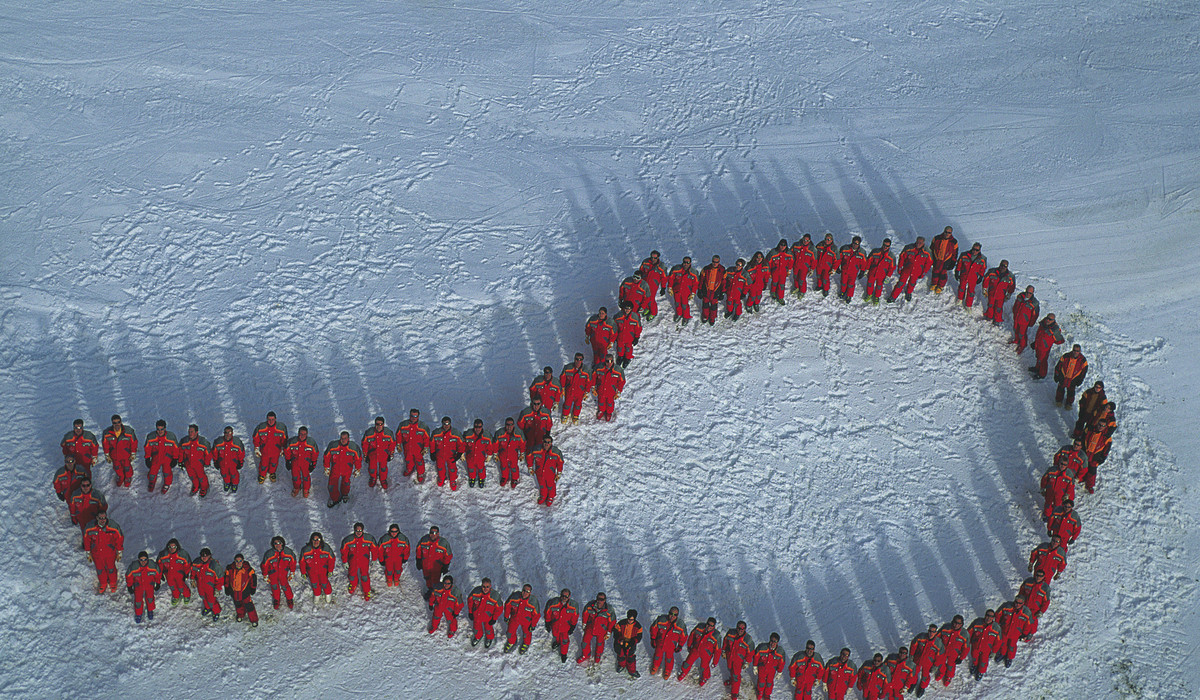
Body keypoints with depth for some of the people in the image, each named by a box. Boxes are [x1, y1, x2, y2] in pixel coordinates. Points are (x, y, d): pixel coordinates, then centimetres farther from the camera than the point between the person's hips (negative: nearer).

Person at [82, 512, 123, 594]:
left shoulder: (113, 527, -25)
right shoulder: (90, 528, -22)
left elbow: (119, 538, -9)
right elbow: (86, 540, -4)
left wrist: (119, 552, -1)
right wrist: (88, 553, 5)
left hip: (110, 553, -1)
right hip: (97, 554, 1)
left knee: (111, 568, 21)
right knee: (99, 569, 21)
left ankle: (113, 583, 49)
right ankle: (103, 583, 49)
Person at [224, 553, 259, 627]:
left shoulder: (248, 569, -16)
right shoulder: (230, 569, -10)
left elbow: (253, 578, -2)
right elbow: (226, 578, 6)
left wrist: (253, 588, 3)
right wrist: (227, 588, 10)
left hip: (245, 592, -3)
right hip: (234, 592, 3)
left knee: (249, 606, -3)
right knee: (237, 604, 24)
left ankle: (254, 620, 10)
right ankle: (240, 615, 52)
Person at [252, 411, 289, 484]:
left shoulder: (281, 428, -18)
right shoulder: (260, 427, -19)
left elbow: (284, 439, -2)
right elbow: (256, 438, -4)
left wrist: (283, 449, 5)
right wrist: (256, 448, -1)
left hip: (276, 452, 1)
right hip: (264, 451, -1)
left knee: (274, 463, 22)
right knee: (263, 464, 16)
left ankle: (271, 473, 52)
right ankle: (262, 475, 44)